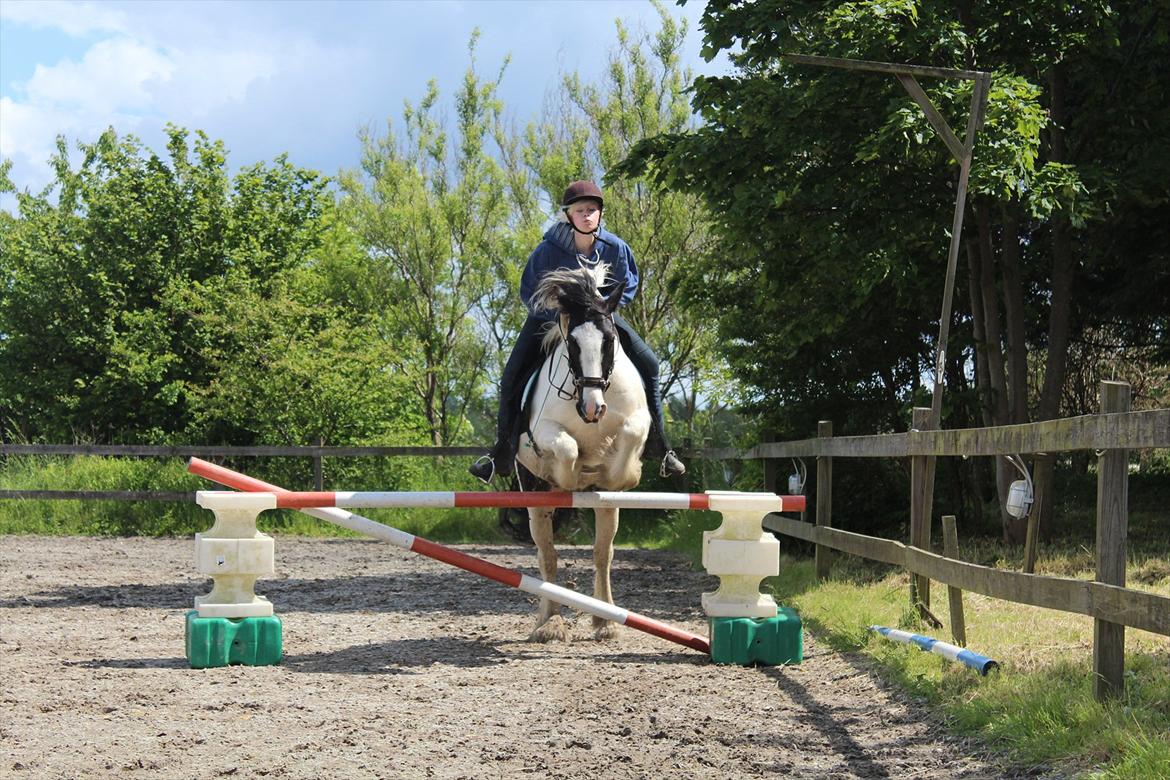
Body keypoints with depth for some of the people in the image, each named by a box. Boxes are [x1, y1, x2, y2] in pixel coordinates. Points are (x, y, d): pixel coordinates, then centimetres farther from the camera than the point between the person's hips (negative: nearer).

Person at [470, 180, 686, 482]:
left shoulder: (615, 248, -17)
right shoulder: (547, 251, -24)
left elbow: (627, 286, 0)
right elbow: (529, 293, -12)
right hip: (551, 316, -2)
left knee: (647, 363, -9)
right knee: (514, 374, -17)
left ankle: (657, 445, 4)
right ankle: (502, 452, -5)